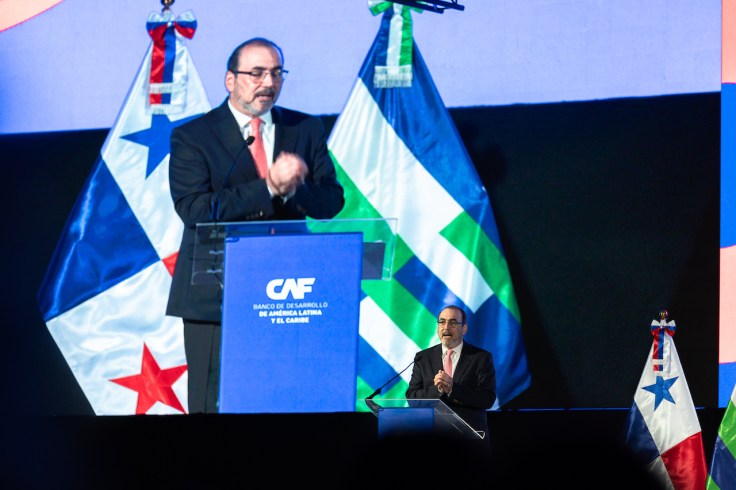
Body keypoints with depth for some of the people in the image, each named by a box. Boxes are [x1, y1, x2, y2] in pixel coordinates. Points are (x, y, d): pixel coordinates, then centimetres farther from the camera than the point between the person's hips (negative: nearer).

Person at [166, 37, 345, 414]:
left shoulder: (307, 130, 13)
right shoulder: (192, 137, 2)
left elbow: (331, 202, 7)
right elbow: (195, 210, -12)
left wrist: (294, 187, -15)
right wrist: (269, 187, -18)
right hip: (215, 297, -2)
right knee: (214, 404, -2)